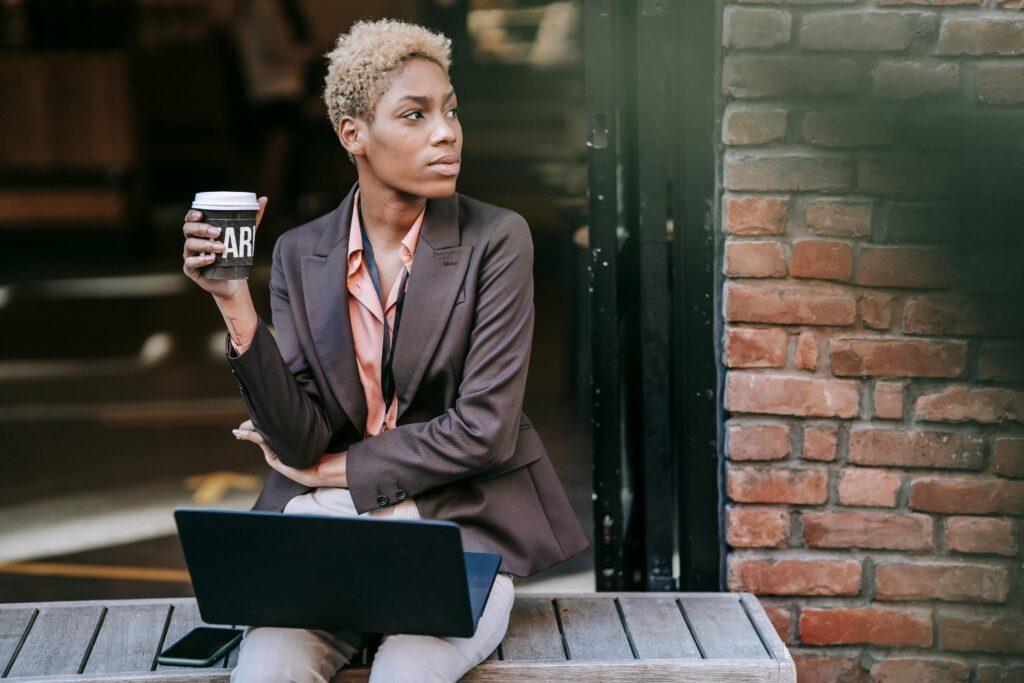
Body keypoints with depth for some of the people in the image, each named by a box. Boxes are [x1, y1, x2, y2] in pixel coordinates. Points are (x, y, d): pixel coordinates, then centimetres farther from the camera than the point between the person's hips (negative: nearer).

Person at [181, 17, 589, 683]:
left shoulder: (495, 240, -6)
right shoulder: (301, 254, 4)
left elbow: (484, 429, -10)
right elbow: (300, 443, -5)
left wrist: (337, 469, -2)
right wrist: (237, 307, -15)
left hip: (463, 525, -2)